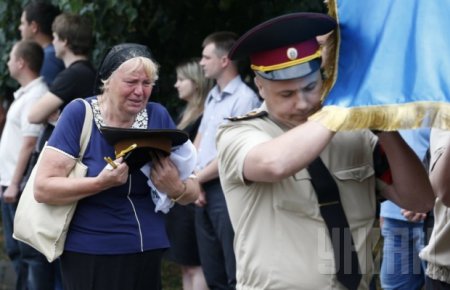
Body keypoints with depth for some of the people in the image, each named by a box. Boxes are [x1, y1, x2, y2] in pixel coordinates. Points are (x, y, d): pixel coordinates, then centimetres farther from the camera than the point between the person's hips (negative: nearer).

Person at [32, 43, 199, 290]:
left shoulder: (158, 116, 1)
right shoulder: (79, 113, -9)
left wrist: (176, 189, -19)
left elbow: (193, 191, 4)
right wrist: (102, 182, -28)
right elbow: (42, 188, -15)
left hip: (149, 254, 4)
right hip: (90, 257, -4)